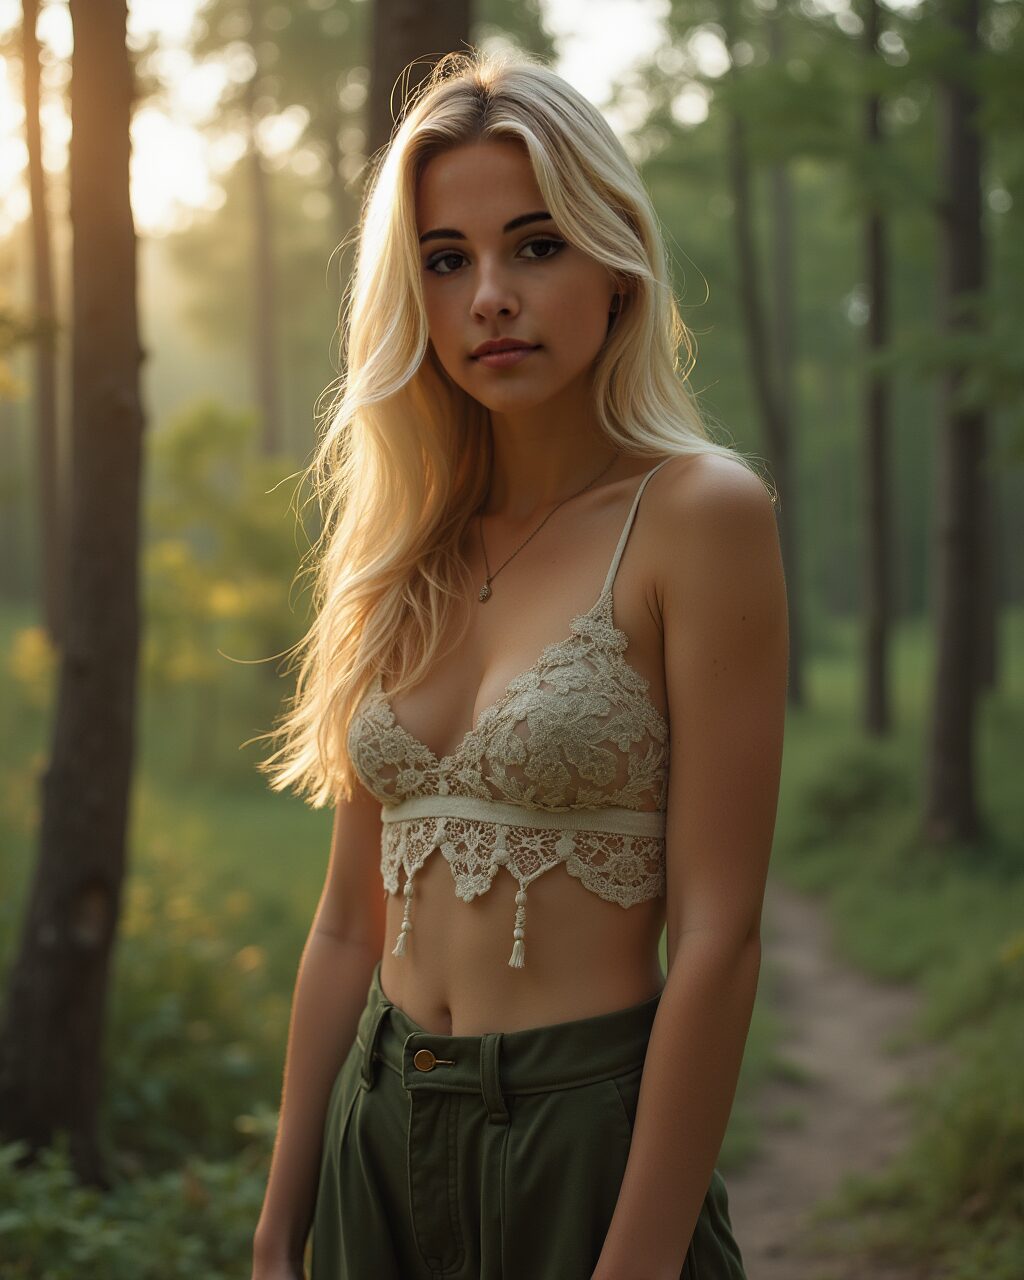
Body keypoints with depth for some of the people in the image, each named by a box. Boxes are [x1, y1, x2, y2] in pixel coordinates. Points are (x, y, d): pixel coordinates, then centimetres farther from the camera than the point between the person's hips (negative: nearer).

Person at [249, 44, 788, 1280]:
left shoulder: (697, 513, -11)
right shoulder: (411, 549, 5)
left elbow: (718, 937, -15)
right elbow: (350, 923, 8)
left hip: (590, 1136, -5)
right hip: (384, 1133, 5)